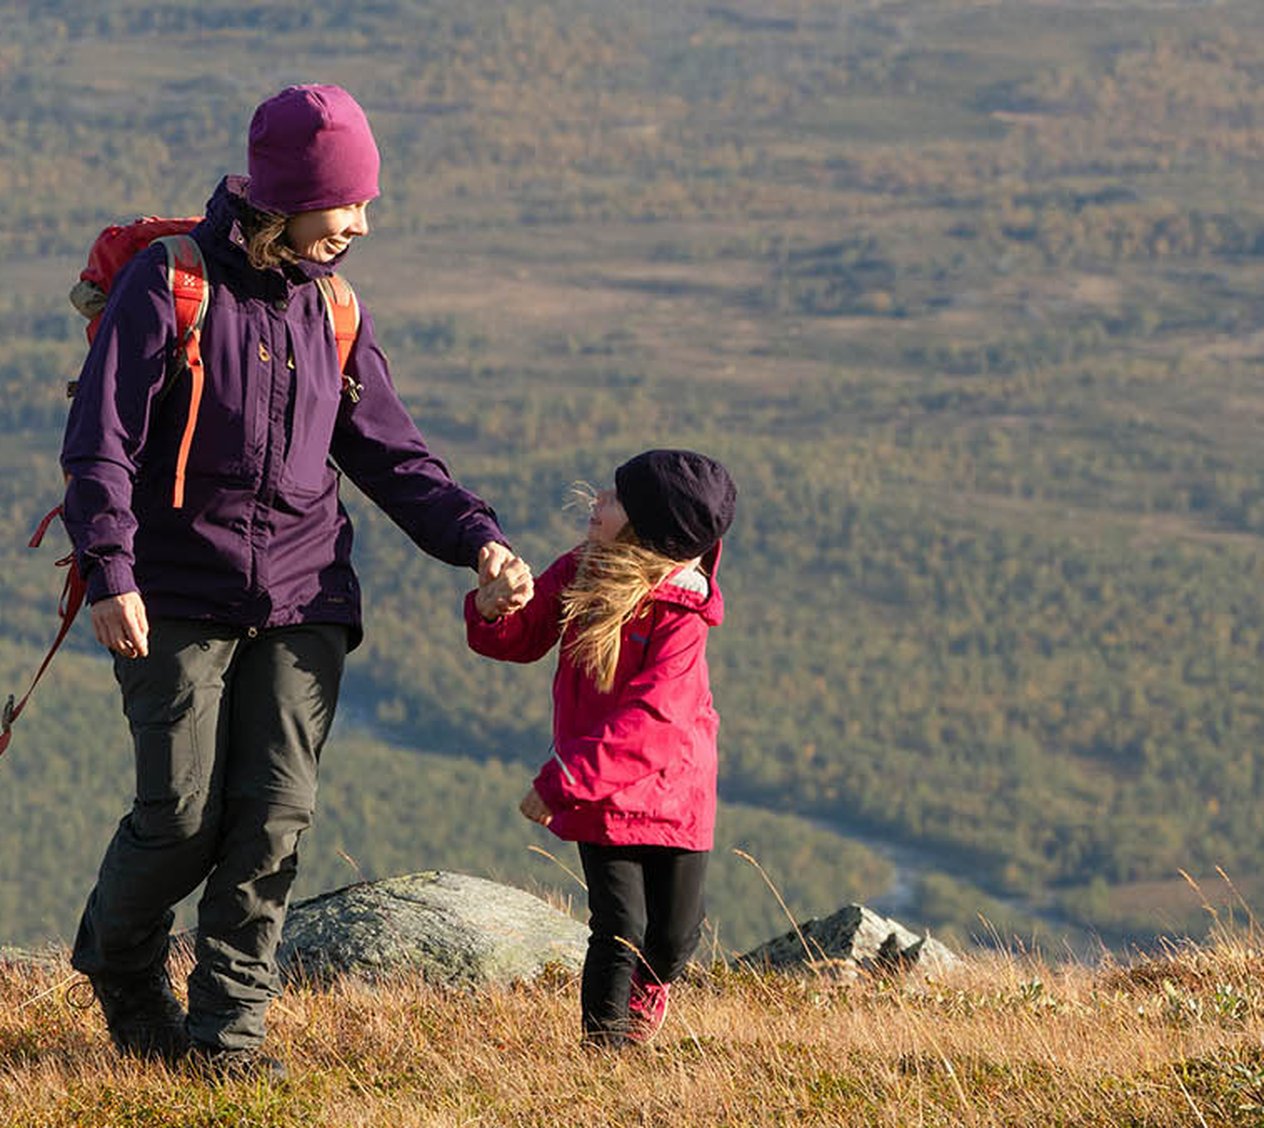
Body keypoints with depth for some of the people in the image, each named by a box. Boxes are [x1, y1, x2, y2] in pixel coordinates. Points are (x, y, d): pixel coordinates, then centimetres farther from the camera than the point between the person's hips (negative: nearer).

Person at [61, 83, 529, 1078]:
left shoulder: (333, 315, 10)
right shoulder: (169, 288, -7)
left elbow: (392, 456, 14)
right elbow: (101, 443, -10)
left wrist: (476, 537, -1)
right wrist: (110, 571, -22)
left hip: (302, 602, 4)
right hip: (180, 601, -4)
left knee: (277, 815, -6)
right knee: (185, 817, -5)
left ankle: (229, 1027, 2)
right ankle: (121, 962, 25)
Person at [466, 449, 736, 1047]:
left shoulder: (681, 613, -21)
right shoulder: (578, 572, -3)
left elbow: (647, 716, -27)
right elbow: (520, 641, 8)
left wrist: (563, 782, -28)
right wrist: (496, 609, -18)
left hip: (672, 790, -3)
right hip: (600, 795, 3)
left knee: (674, 936, 7)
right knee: (621, 928, -7)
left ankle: (640, 998, 39)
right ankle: (604, 1045, 6)